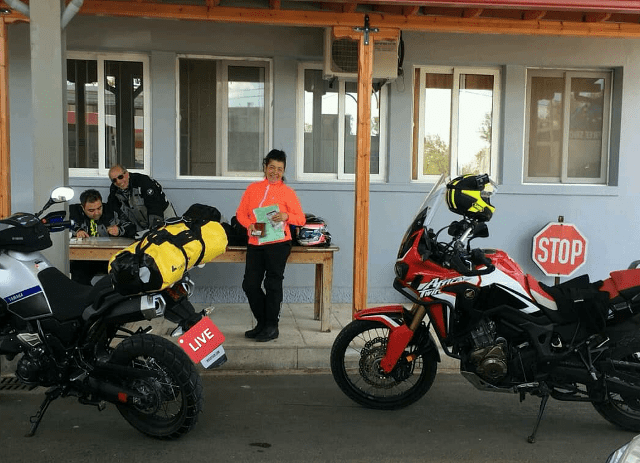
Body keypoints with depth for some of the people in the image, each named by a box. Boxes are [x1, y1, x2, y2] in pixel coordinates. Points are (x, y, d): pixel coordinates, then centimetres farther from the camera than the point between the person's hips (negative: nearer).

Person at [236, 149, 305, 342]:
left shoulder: (287, 192, 3)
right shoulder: (252, 188, 13)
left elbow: (301, 218, 3)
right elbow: (241, 212, 12)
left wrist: (286, 216, -17)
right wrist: (249, 225, -7)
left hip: (278, 243, -4)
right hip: (255, 243, 4)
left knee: (273, 284, -2)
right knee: (250, 284, 4)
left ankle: (272, 326, 10)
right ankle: (262, 323, 20)